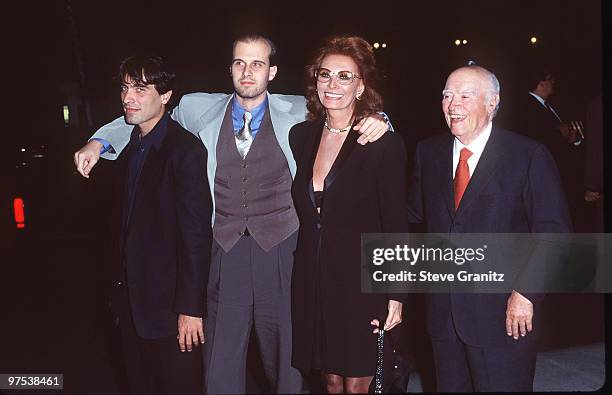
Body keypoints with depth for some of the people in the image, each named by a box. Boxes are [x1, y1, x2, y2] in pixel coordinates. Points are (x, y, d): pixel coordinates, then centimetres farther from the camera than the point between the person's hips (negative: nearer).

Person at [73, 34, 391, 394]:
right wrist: (98, 142, 10)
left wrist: (375, 119, -8)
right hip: (226, 253, 1)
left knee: (285, 358, 10)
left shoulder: (296, 112, 1)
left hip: (281, 252, -1)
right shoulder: (202, 110, 5)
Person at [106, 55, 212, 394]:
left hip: (169, 302, -7)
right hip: (133, 301, 7)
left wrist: (191, 308, -19)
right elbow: (127, 225, 13)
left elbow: (197, 233, -19)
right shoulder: (130, 148, 9)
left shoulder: (186, 150, -16)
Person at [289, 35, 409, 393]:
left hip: (362, 281, -4)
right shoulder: (300, 136, 7)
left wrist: (396, 295, -9)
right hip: (312, 281, 5)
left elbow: (396, 225, -8)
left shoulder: (385, 143, -9)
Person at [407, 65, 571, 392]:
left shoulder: (530, 156, -7)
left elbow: (553, 232, -10)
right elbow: (413, 214, 13)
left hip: (504, 316, -4)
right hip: (443, 312, 4)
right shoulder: (428, 152, 7)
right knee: (450, 387, 16)